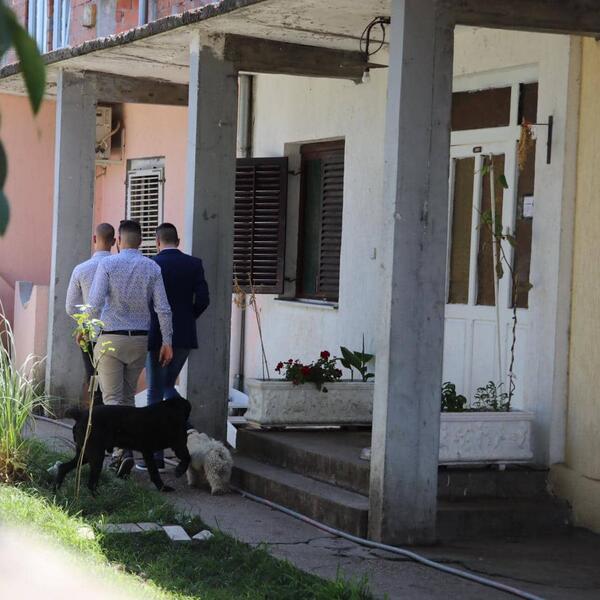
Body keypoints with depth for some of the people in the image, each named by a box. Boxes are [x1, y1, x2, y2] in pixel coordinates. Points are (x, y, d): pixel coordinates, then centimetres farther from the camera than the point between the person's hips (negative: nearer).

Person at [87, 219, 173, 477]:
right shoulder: (152, 268, 2)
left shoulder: (107, 264, -6)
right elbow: (162, 308, -3)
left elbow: (95, 303, -12)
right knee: (128, 396, 16)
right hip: (140, 340, 3)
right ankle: (123, 451, 19)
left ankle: (123, 449, -21)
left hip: (111, 339, -3)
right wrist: (167, 341, 1)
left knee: (112, 397, -2)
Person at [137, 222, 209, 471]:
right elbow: (203, 299, -3)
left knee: (155, 393, 4)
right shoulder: (194, 264, 2)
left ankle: (156, 455, 3)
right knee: (167, 385, 22)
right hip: (185, 337, 4)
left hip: (157, 336, -4)